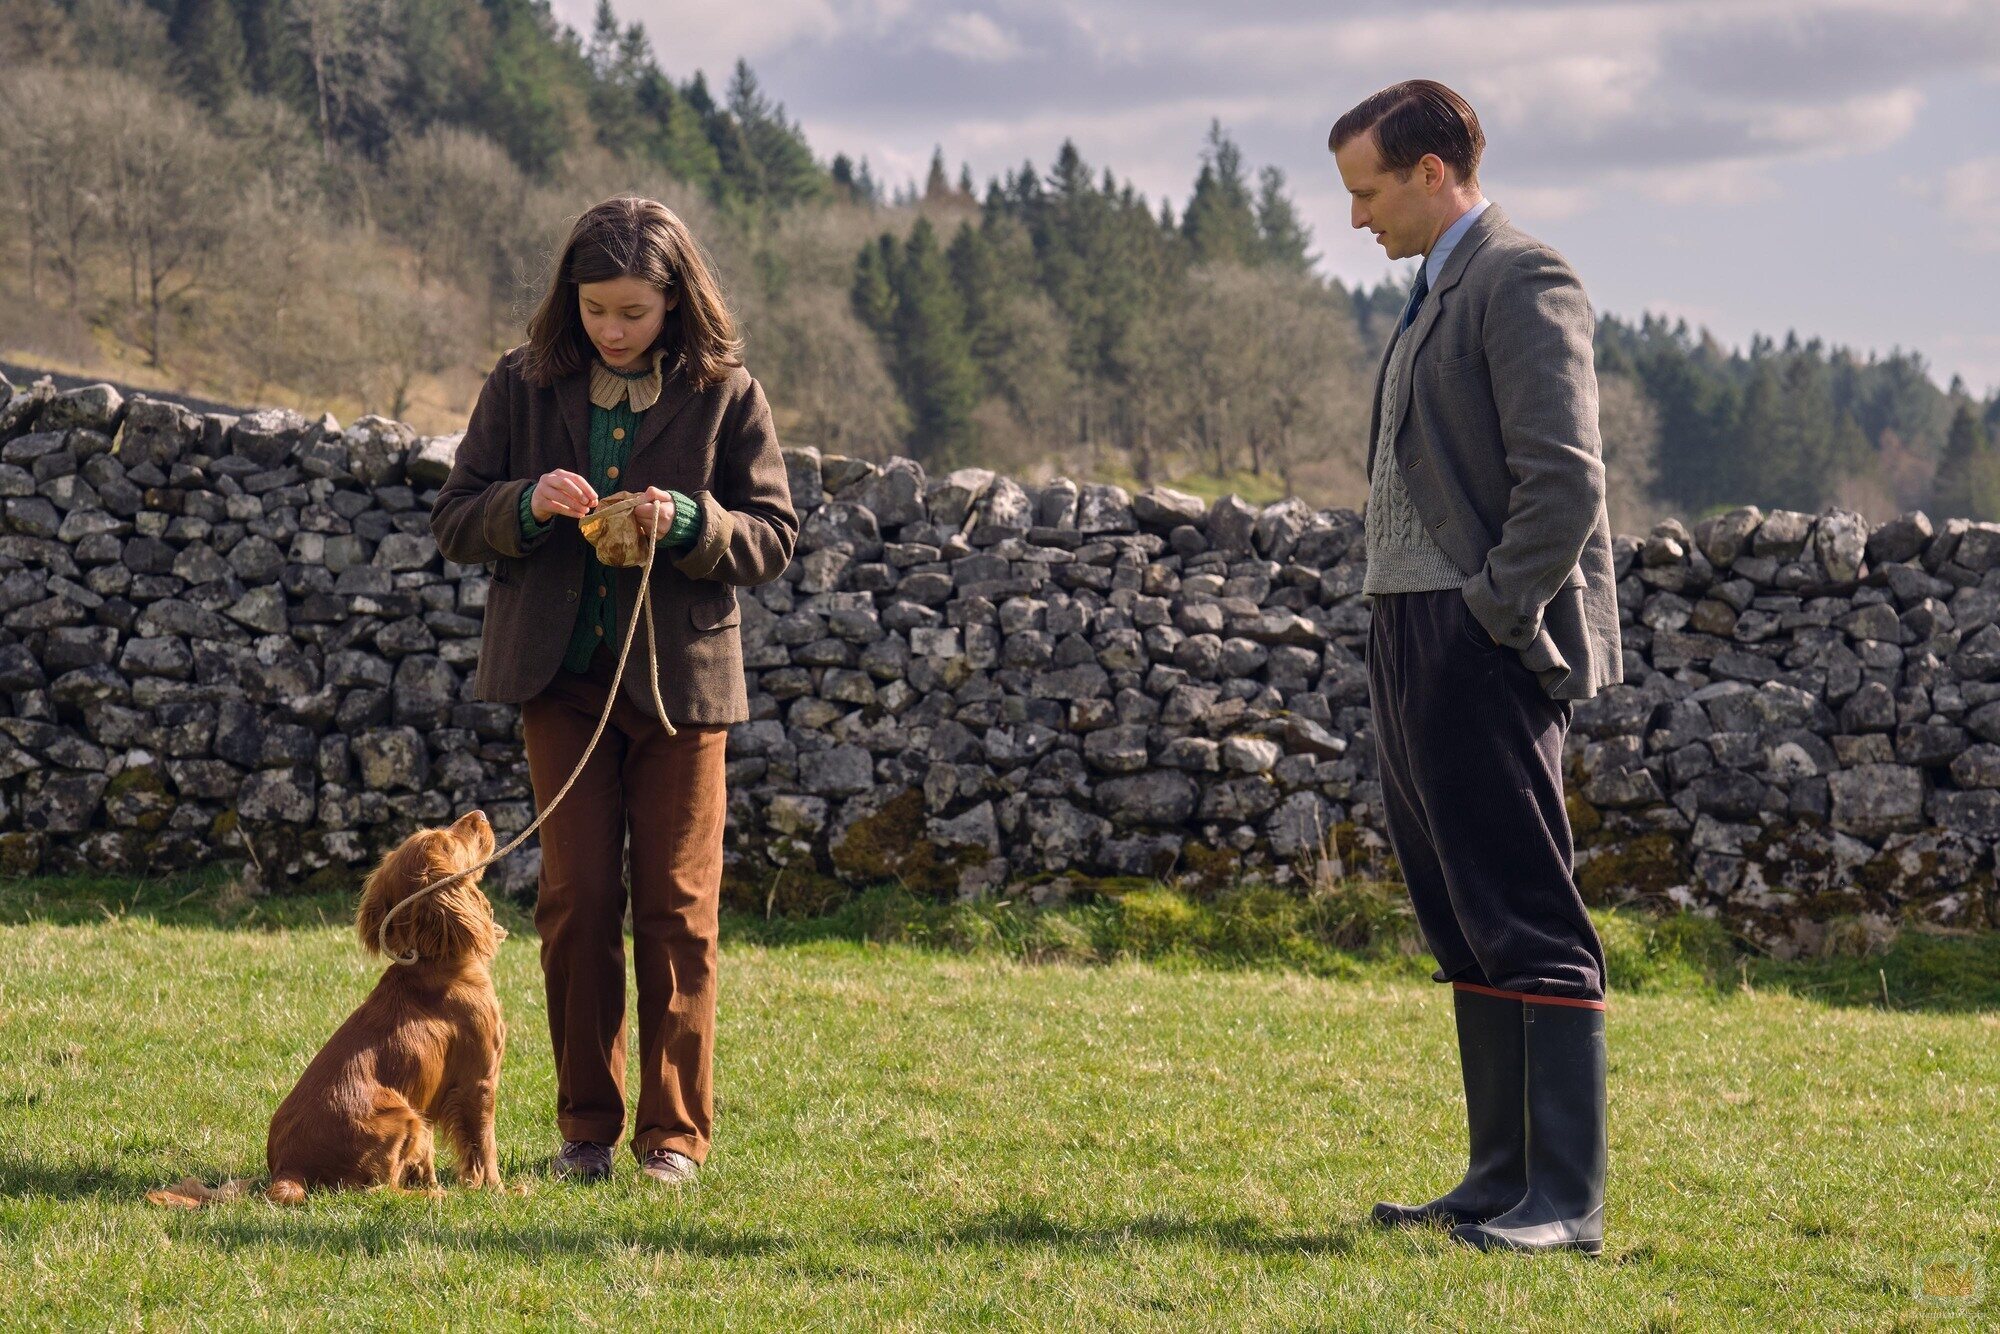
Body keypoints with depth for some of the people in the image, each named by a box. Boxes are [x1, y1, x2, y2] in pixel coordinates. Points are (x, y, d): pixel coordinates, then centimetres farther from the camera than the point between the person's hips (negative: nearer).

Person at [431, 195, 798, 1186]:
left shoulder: (725, 394, -3)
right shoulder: (525, 386, 2)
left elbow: (776, 538, 0)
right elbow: (454, 523, 5)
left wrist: (690, 523, -19)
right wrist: (528, 504, -16)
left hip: (680, 675, -1)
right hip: (563, 672, 1)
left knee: (678, 905, 1)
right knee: (576, 896, 1)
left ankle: (674, 1132, 9)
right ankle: (586, 1128, 11)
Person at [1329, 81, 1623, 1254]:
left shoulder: (1522, 281, -10)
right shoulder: (1437, 292, 19)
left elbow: (1566, 480, -19)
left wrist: (1492, 618, -17)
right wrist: (1407, 643, 15)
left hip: (1487, 653, -10)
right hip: (1416, 650, 10)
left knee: (1530, 925, -9)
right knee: (1466, 928, 11)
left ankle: (1570, 1201, -8)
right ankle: (1505, 1179, 16)